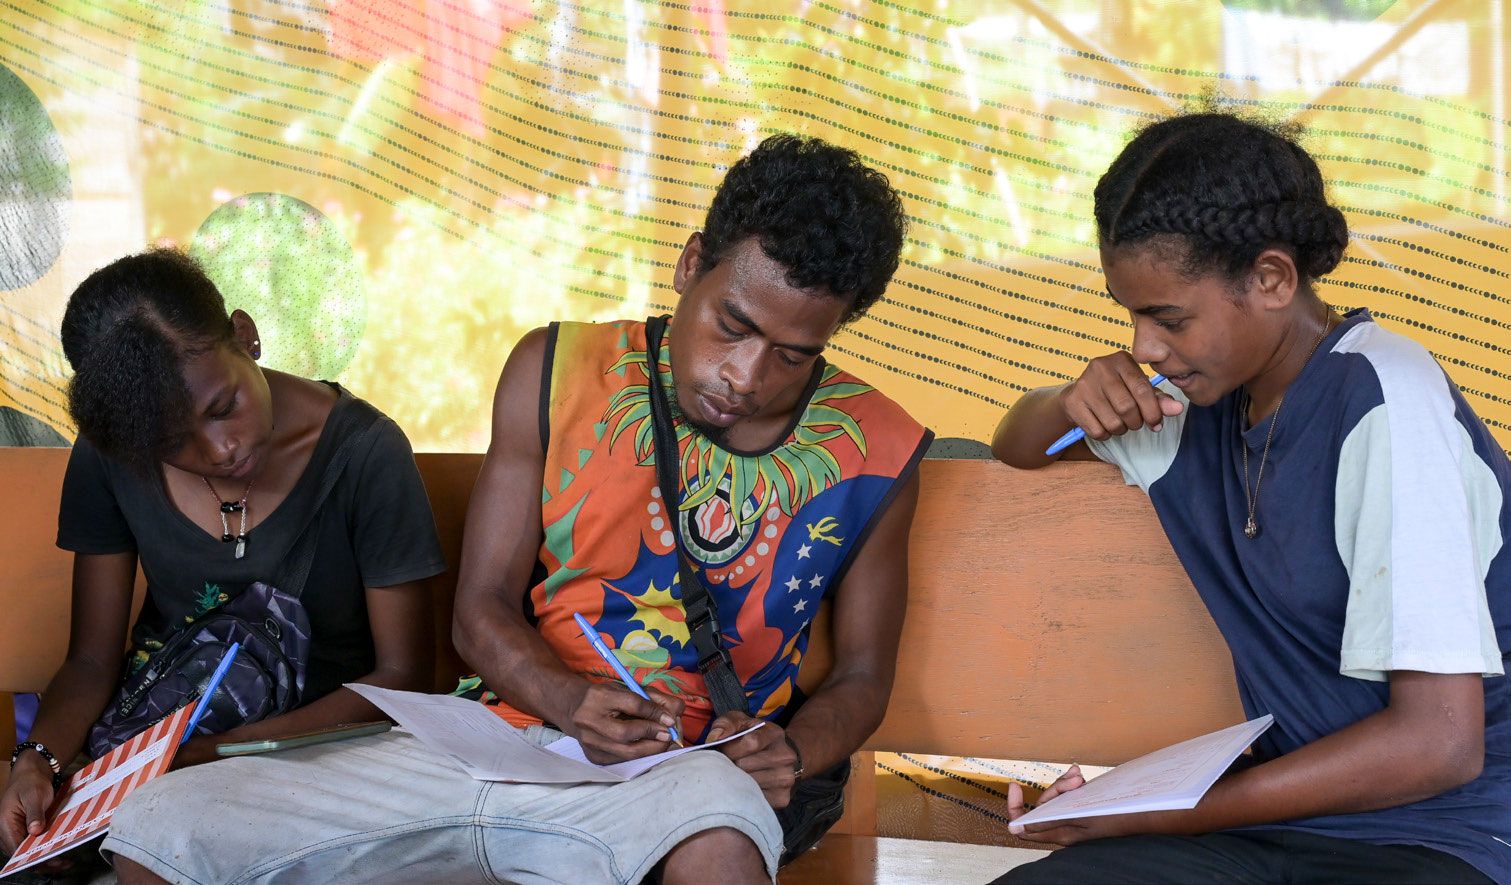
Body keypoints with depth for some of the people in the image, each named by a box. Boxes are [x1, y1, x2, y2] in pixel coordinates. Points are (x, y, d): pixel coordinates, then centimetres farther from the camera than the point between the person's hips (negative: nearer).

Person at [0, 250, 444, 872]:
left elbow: (402, 674, -7)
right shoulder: (110, 457, -1)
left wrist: (230, 750, -18)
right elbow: (92, 659, 5)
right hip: (154, 740, 3)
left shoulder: (365, 453, -11)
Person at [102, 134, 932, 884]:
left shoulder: (872, 452, 1)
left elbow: (861, 676, 12)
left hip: (679, 781, -3)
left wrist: (792, 753, -11)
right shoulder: (558, 373, 3)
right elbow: (482, 607, 5)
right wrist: (569, 702, -17)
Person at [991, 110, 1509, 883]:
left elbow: (1440, 742, -21)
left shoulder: (1383, 408, -17)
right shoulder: (1215, 380, 6)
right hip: (1293, 813, 7)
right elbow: (1015, 446, 24)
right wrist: (1077, 404, -2)